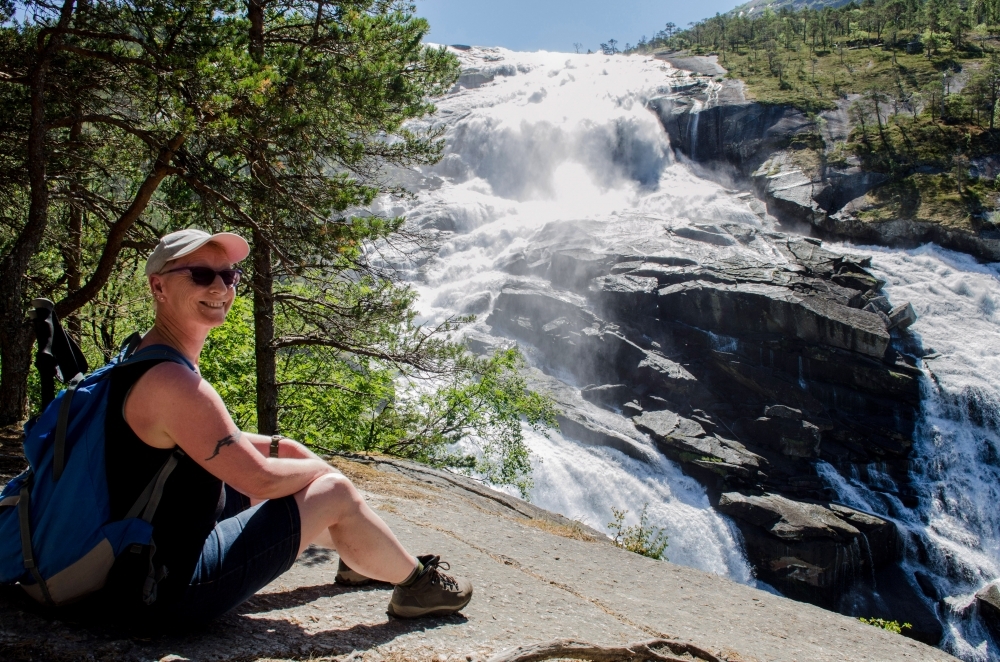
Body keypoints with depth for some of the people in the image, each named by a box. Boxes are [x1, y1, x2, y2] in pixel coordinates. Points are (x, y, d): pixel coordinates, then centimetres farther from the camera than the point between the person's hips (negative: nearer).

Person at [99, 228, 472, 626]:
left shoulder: (144, 359, 6)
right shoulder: (170, 381, -27)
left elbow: (213, 442, 20)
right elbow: (260, 478, -23)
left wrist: (277, 446, 8)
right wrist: (319, 468, -4)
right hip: (173, 589, -10)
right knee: (334, 492, -7)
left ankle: (357, 559, 42)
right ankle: (416, 584, 16)